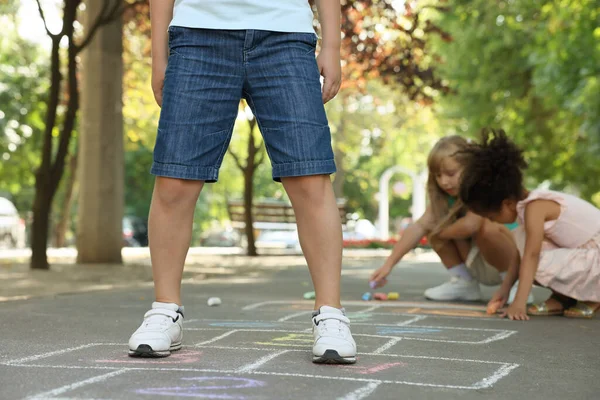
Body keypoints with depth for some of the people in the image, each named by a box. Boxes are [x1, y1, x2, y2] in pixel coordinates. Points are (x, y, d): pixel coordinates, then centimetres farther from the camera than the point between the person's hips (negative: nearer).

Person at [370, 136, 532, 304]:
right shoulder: (444, 195, -2)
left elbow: (470, 225, -41)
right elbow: (418, 227, -14)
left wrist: (440, 232, -20)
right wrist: (389, 264, -25)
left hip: (513, 263, -7)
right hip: (478, 265, 7)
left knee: (487, 227, -35)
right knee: (436, 224, -7)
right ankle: (465, 283, 1)